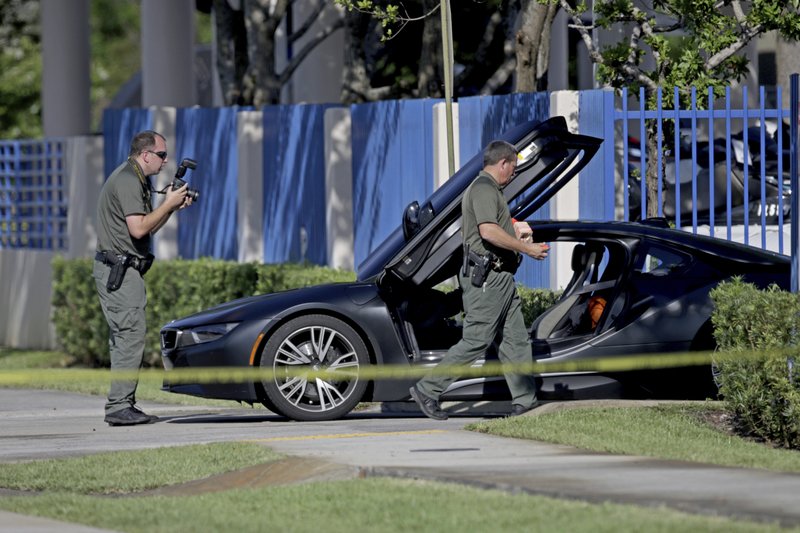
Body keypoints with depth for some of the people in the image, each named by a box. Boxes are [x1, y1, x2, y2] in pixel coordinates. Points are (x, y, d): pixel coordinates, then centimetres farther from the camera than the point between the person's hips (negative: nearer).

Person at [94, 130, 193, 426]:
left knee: (124, 338, 11)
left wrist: (172, 205, 8)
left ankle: (122, 405, 13)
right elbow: (138, 228, -23)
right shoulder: (127, 180, -14)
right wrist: (168, 205, -13)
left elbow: (147, 228, 20)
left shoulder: (137, 180, 19)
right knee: (131, 337, -13)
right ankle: (119, 406, -14)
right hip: (119, 269, -11)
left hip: (125, 270, 11)